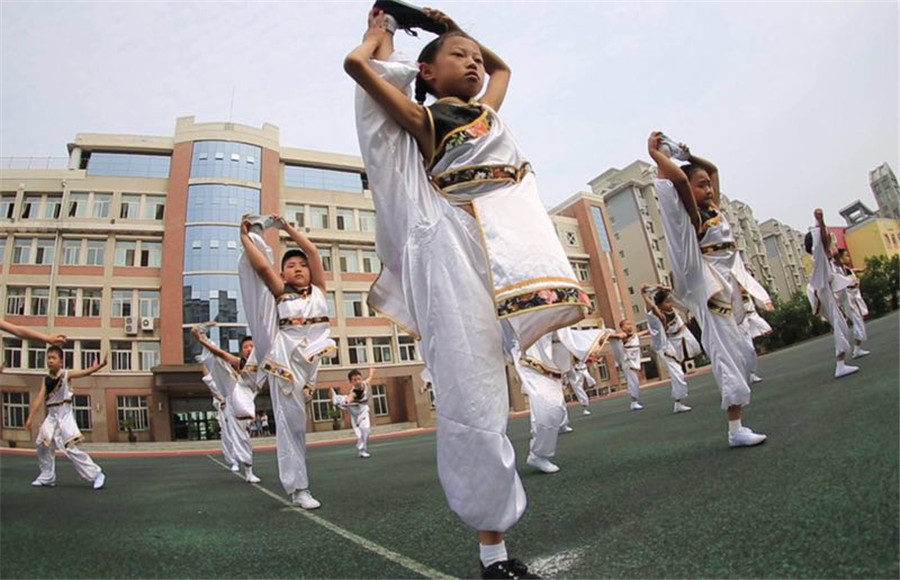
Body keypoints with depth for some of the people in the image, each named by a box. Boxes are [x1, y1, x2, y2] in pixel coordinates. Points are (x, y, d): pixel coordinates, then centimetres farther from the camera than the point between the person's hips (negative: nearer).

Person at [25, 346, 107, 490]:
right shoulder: (46, 380, 4)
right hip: (52, 415, 6)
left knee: (71, 448, -12)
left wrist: (99, 366, -47)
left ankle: (96, 474, -7)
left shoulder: (66, 374, -9)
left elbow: (85, 372, -27)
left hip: (65, 414, -6)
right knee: (43, 446, 11)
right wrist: (30, 418, -4)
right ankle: (47, 478, 29)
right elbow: (39, 399, 2)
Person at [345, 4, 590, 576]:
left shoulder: (489, 112, 28)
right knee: (473, 404, -9)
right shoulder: (420, 117, 10)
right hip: (455, 250, -6)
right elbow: (357, 63, 3)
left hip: (511, 243, 6)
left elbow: (502, 66, 47)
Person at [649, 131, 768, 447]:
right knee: (728, 356, -11)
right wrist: (654, 153, -15)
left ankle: (737, 425, 17)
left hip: (725, 288, 9)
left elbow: (713, 169, 30)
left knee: (734, 357, 10)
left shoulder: (713, 210, 16)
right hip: (710, 293, -9)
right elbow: (678, 178, -25)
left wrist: (689, 156, 22)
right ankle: (736, 430, -7)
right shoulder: (692, 217, -8)